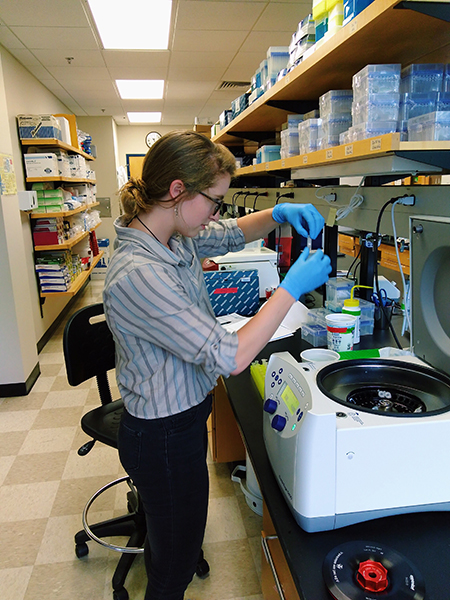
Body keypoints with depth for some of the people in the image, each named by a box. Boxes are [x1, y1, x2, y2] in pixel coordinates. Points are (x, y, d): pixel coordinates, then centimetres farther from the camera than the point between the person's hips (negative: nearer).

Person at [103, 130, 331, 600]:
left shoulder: (175, 238, -4)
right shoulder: (137, 275, -32)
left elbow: (231, 235, 15)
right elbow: (231, 357, -32)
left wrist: (278, 214, -4)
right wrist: (292, 288, -24)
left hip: (182, 416, 9)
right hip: (165, 437, -9)